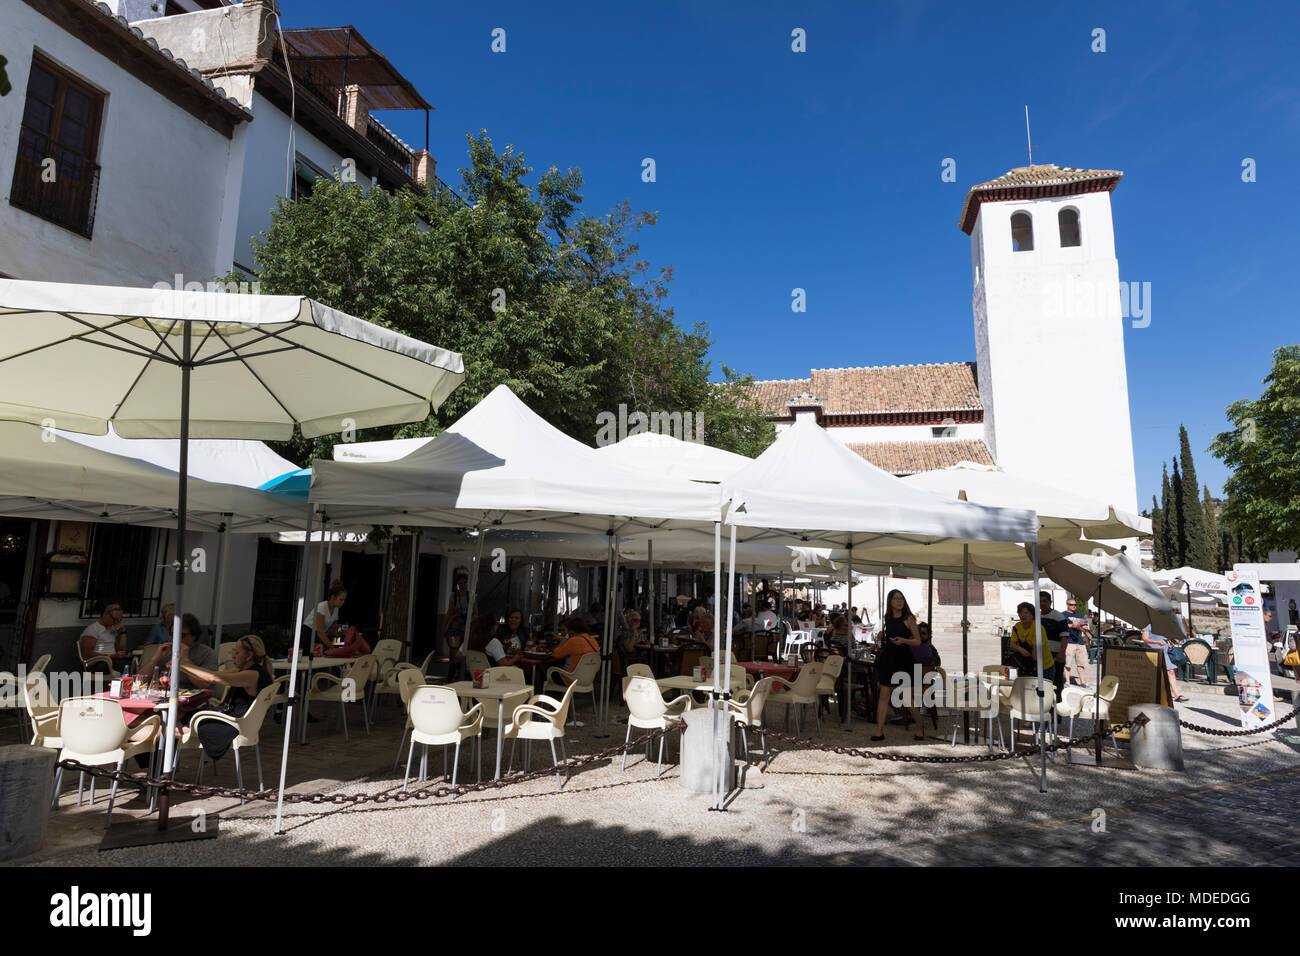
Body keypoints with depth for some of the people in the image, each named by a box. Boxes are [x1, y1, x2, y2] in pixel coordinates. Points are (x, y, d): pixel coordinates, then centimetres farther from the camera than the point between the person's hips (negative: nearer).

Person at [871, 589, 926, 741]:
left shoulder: (908, 618, -5)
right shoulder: (887, 618, 9)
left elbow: (918, 641, -4)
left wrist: (903, 640, -21)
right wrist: (881, 637, 2)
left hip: (903, 659, -4)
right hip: (888, 658, 4)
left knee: (908, 697, 4)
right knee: (884, 695, 1)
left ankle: (920, 727, 26)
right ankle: (879, 731, 3)